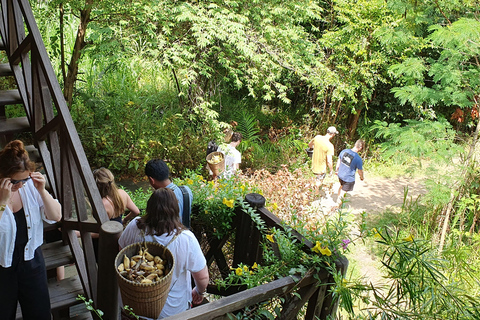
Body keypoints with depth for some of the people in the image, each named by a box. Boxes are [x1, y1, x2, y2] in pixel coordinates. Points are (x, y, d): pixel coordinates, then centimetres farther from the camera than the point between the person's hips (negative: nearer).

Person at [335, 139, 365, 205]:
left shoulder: (344, 151, -12)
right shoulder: (358, 159, -25)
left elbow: (338, 162, 3)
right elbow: (360, 171, -10)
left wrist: (337, 170, 21)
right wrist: (362, 177, 12)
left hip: (340, 175, 6)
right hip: (349, 179, -6)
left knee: (342, 186, 32)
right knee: (343, 192, 14)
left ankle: (338, 200, 53)